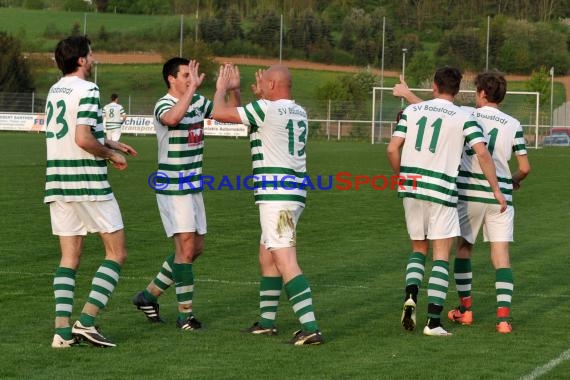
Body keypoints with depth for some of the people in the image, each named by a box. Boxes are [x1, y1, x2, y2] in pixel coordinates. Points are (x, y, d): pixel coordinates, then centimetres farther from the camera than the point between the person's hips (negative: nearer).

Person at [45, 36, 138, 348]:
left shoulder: (54, 90, 14)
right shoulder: (87, 90, -12)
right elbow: (83, 139, -20)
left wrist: (111, 143, 28)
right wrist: (111, 155, -4)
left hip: (57, 182, 8)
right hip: (87, 183, -8)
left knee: (69, 257, 9)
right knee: (116, 252, 2)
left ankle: (62, 329, -1)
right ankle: (86, 321, -7)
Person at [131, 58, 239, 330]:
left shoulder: (198, 102, 8)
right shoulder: (164, 105, -15)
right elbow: (172, 118, -39)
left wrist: (233, 89, -4)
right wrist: (193, 87, -38)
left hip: (194, 187, 8)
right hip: (172, 189, -8)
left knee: (195, 249, 13)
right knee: (186, 249, -11)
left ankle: (149, 295, 25)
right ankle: (185, 313, -3)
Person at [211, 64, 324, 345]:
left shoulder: (267, 109, -12)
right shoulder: (299, 113, 14)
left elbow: (219, 113, -8)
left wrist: (222, 88, 9)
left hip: (276, 194, -9)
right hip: (293, 192, 9)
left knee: (285, 262, -13)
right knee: (267, 257, 19)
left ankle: (310, 328, -20)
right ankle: (267, 321, 27)